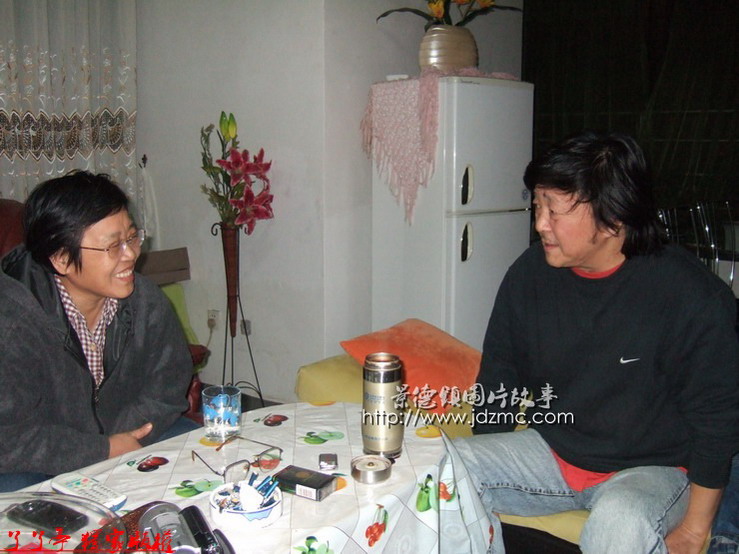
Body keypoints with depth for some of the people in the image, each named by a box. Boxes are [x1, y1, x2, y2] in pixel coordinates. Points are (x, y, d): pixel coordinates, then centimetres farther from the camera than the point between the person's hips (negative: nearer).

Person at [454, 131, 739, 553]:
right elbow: (499, 381, 8)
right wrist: (486, 464, 4)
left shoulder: (693, 295, -17)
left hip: (650, 467, -4)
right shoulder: (529, 274, -4)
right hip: (551, 451, 5)